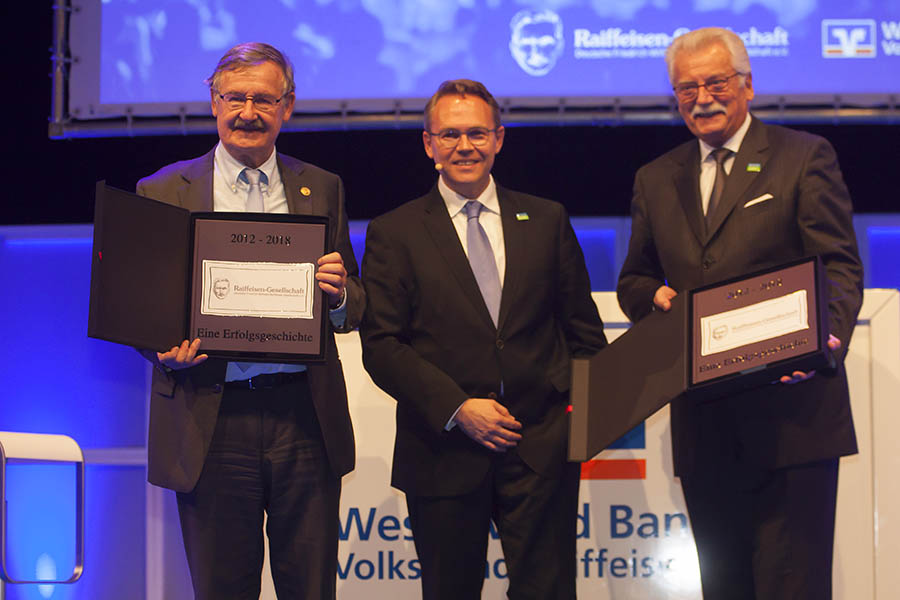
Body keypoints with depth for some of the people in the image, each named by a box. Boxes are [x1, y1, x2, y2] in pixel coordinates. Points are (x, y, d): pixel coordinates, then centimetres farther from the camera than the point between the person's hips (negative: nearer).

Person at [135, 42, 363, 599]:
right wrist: (167, 351, -15)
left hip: (305, 421, 1)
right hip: (211, 423, -1)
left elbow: (353, 310, 12)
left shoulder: (323, 189, 12)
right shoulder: (163, 192, 6)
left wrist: (340, 293, -12)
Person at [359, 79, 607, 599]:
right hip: (444, 453, -1)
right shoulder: (394, 234, 3)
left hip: (542, 450, 1)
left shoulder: (548, 221, 10)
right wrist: (457, 409, -12)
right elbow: (381, 346, -3)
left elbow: (583, 329, 13)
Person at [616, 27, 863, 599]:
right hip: (703, 423, 5)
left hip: (790, 417, -5)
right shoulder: (656, 179, 17)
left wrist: (826, 338, -24)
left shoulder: (805, 157, 3)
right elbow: (633, 279, 23)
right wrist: (657, 297, -2)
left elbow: (841, 267, -4)